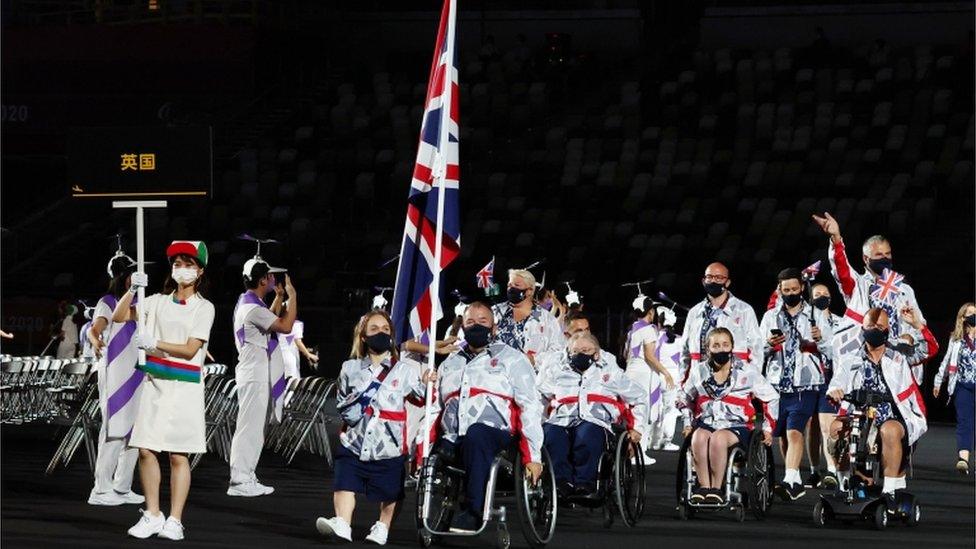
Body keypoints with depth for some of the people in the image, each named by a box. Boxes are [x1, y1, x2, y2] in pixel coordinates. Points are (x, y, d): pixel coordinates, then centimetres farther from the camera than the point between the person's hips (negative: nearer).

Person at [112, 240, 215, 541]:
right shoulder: (158, 302, 11)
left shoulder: (204, 308, 1)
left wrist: (155, 343, -19)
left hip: (185, 387, -3)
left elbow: (190, 349, -8)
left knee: (178, 456, -3)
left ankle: (175, 521, 0)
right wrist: (132, 290, -9)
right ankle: (152, 515, 9)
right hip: (155, 383, 3)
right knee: (146, 450, -1)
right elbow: (119, 317, 5)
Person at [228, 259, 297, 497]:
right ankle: (239, 481, -8)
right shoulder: (252, 307, -19)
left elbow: (272, 320, 32)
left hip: (258, 376, 11)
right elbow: (285, 326, -25)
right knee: (249, 428, -9)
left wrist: (280, 296, 27)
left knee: (255, 429, 14)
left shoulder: (248, 303, 15)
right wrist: (292, 296, -17)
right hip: (255, 376, -11)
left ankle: (246, 479, 18)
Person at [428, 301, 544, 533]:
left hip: (496, 434, -4)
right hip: (453, 441, 4)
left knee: (475, 434, -40)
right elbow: (434, 409, 26)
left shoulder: (511, 359, 11)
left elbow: (530, 407, 1)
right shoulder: (450, 364, 28)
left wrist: (532, 456, -10)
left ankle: (473, 512, -39)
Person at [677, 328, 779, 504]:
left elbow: (771, 398, 11)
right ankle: (703, 486, -34)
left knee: (718, 438, -38)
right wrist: (688, 423, 17)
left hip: (737, 426, -2)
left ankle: (716, 489, -33)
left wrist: (768, 428, 8)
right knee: (699, 437, -35)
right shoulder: (699, 372, 9)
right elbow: (684, 398, 27)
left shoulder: (746, 372, 2)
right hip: (706, 422, 2)